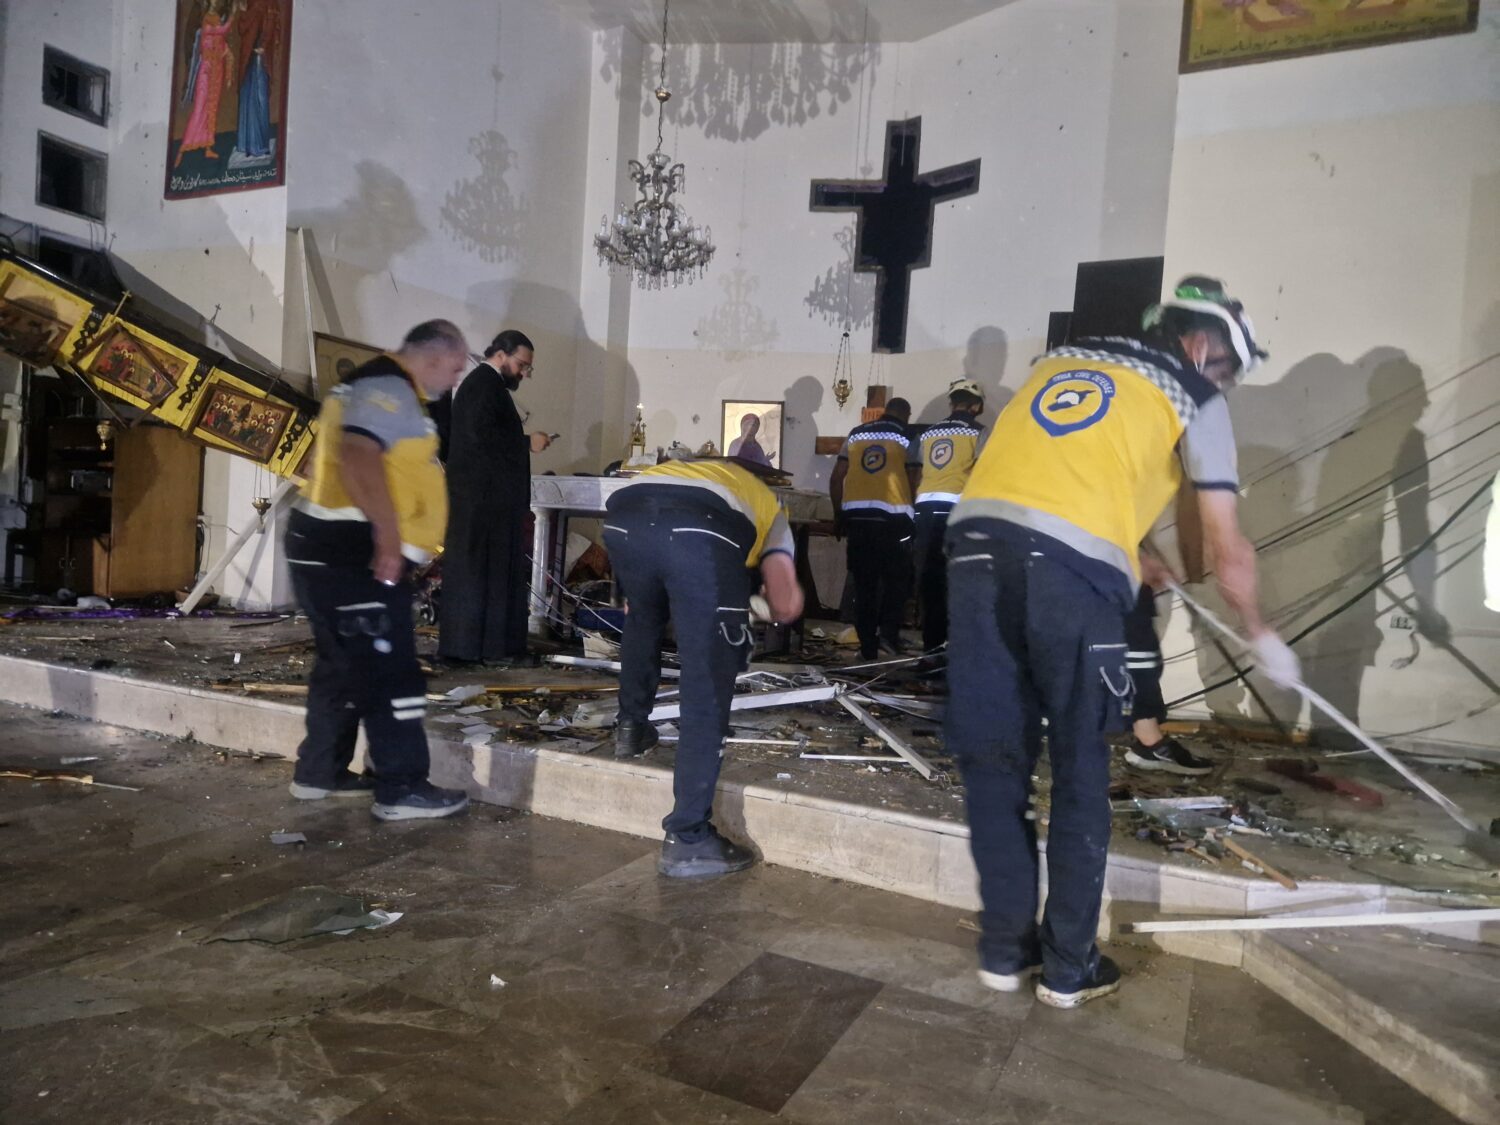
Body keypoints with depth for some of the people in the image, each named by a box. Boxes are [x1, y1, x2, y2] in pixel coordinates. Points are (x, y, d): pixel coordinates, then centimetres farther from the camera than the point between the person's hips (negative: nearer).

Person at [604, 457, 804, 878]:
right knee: (707, 690, 5)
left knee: (641, 617, 37)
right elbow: (786, 607, 25)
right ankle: (688, 839, 8)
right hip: (703, 533, -4)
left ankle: (631, 726, 47)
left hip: (623, 517, 4)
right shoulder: (765, 502, 39)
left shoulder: (680, 469, 48)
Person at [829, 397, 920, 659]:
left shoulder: (856, 434, 15)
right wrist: (908, 509, 15)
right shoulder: (907, 439, 5)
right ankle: (888, 633, -4)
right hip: (892, 516, -3)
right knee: (897, 578, 11)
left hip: (856, 515, 3)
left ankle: (868, 647, 9)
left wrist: (838, 513, 20)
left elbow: (836, 478, 12)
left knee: (864, 583, 8)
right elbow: (912, 483, -1)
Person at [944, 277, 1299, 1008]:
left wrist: (1139, 561, 45)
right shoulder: (1192, 398, 15)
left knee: (993, 760, 13)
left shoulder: (1057, 362, 29)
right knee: (1080, 773, 12)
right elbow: (1228, 549, 14)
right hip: (1071, 568, -4)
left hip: (977, 542, 4)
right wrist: (1260, 634, 32)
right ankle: (1070, 966, 23)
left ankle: (1005, 949, 24)